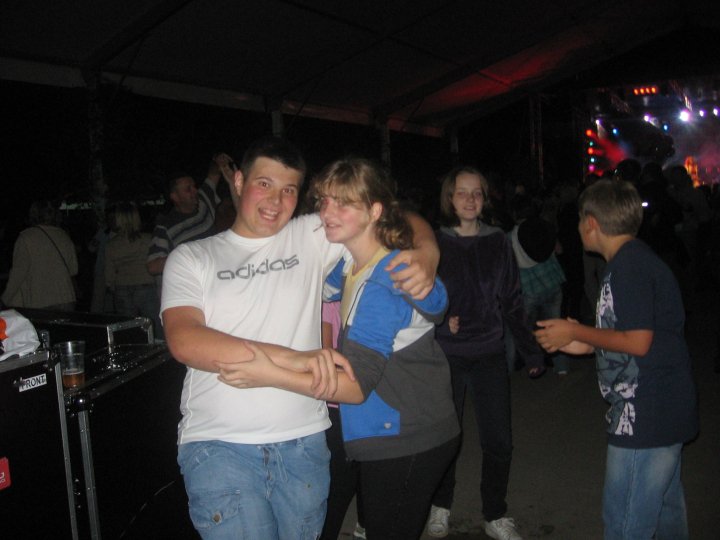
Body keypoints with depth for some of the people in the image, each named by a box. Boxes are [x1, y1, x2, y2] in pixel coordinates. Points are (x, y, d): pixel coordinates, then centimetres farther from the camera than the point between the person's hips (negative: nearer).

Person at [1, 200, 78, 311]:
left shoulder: (26, 237, -3)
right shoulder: (64, 236, 10)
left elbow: (18, 272, -6)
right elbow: (73, 270, 13)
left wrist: (6, 300, 3)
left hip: (38, 303, -4)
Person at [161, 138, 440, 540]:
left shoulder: (311, 238, 7)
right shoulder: (191, 257, 4)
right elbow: (184, 340, -13)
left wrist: (426, 254, -14)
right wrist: (291, 357, -23)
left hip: (303, 441, 2)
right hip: (218, 445, -1)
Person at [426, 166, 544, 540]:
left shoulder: (498, 242, 4)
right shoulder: (434, 243, -2)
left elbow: (512, 301, 7)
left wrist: (530, 351, 6)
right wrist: (441, 318, -15)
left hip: (490, 354, 2)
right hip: (446, 355, -1)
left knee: (498, 442, 4)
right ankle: (441, 507, 33)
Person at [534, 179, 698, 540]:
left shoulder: (627, 266, -18)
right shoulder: (638, 260, 13)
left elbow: (638, 342, -22)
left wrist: (575, 331, -11)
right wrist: (586, 344, 13)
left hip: (645, 415, -10)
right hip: (665, 411, 10)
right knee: (665, 510, 25)